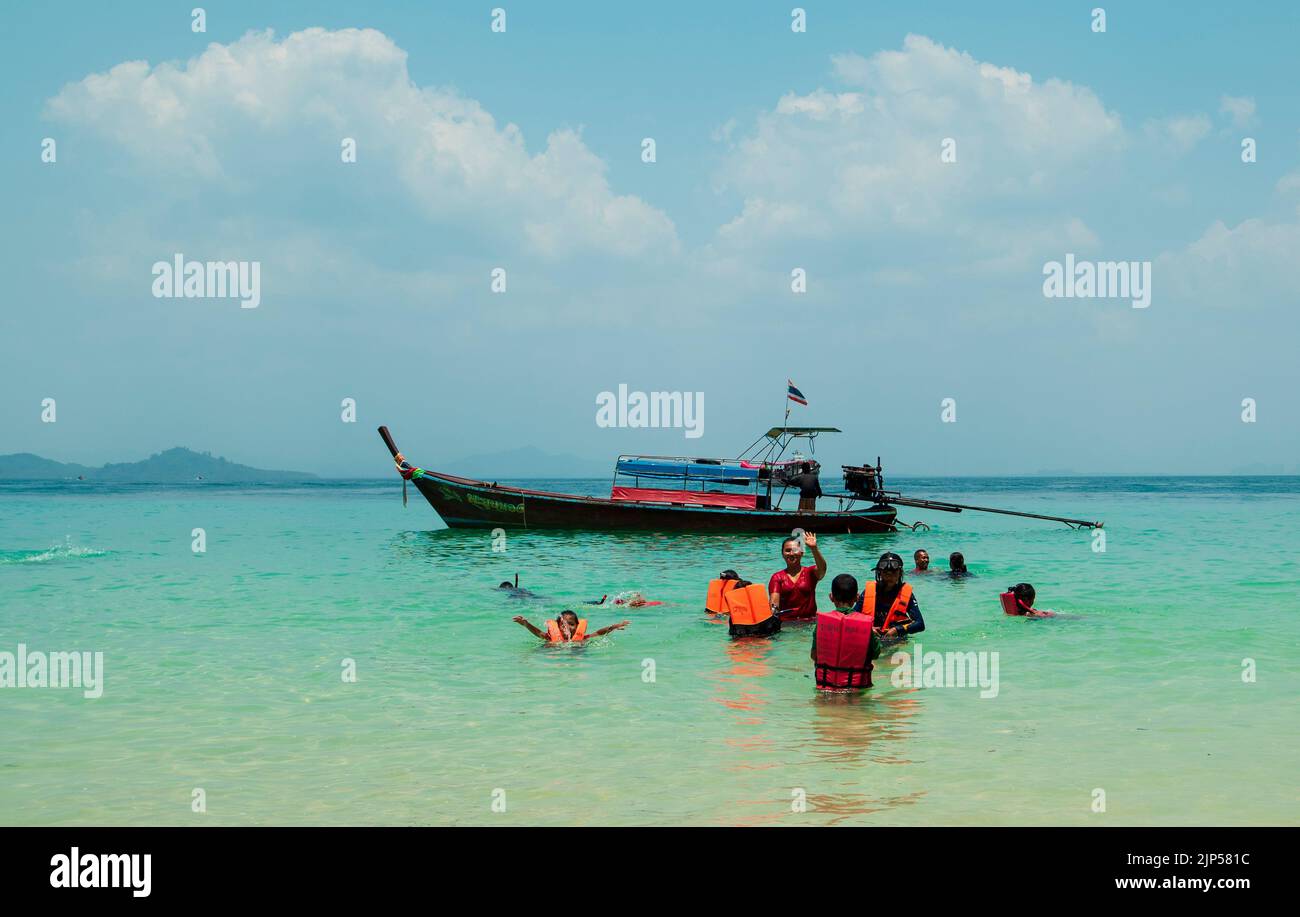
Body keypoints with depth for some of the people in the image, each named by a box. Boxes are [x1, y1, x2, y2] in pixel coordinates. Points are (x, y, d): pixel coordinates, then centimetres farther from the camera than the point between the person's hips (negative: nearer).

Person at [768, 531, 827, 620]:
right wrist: (774, 609, -27)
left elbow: (822, 568, -12)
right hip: (785, 622, 0)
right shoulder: (777, 577, 11)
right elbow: (774, 600, -4)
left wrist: (814, 549, -28)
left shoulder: (809, 573, 11)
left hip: (809, 621, 0)